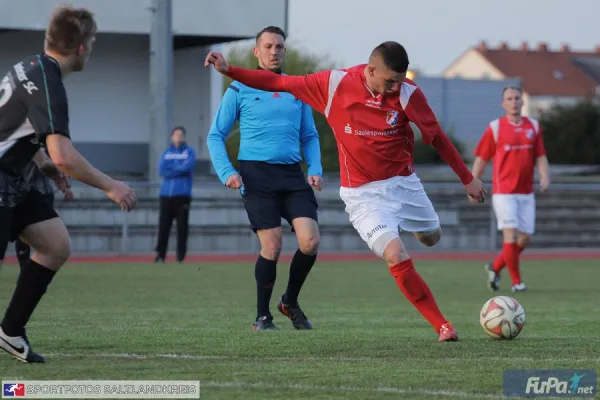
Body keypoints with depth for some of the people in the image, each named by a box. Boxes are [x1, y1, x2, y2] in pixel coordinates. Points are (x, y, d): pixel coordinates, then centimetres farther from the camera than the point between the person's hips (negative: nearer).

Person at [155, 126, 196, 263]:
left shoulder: (189, 152, 7)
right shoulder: (167, 153, 15)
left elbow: (188, 167, -12)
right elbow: (162, 170, 1)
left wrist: (171, 168, -4)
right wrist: (179, 169, -7)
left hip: (182, 194, -3)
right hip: (166, 194, 3)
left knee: (182, 226, -5)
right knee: (163, 225, -2)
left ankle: (181, 256, -1)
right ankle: (160, 255, 0)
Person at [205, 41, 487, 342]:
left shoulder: (408, 94, -11)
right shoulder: (334, 85, -13)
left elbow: (437, 137, 0)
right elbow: (279, 83, -6)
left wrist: (467, 178, 5)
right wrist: (228, 70, -13)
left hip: (403, 182, 3)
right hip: (363, 194, -3)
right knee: (397, 258, -19)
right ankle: (442, 326, -5)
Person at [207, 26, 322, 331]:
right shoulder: (240, 90, 5)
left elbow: (309, 136, 21)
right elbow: (215, 136, 7)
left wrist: (315, 169, 4)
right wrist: (227, 172, -8)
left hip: (292, 174, 3)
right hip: (256, 174, -3)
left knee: (310, 242, -11)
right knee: (272, 247, -10)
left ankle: (290, 302, 15)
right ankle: (262, 316, 8)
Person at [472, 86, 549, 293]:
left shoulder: (533, 126, 9)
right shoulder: (495, 127, -3)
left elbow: (540, 156, 10)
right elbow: (481, 159, 1)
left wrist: (545, 176, -8)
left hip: (526, 193, 5)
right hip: (504, 192, -5)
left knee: (524, 238, 4)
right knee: (510, 235, -13)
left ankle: (495, 267, 25)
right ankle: (516, 281, -3)